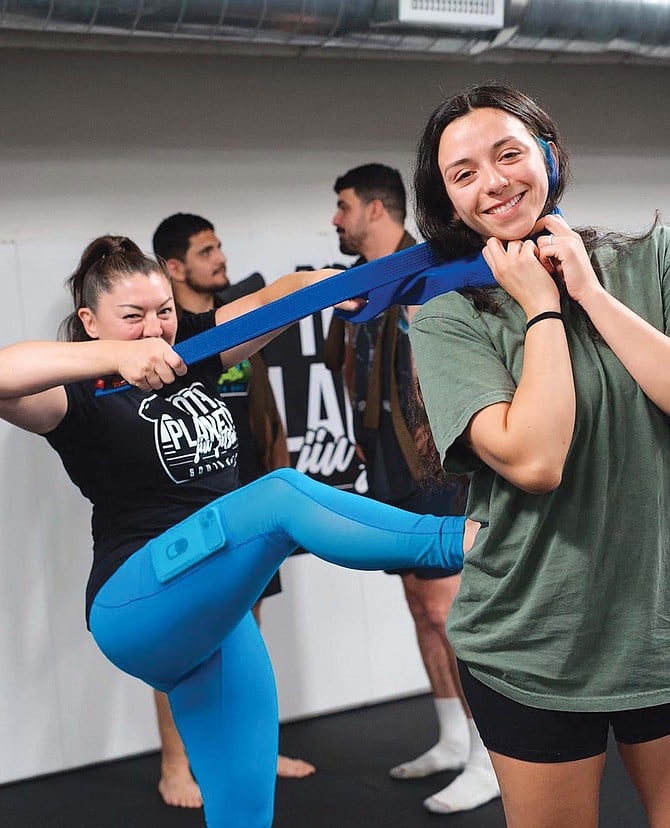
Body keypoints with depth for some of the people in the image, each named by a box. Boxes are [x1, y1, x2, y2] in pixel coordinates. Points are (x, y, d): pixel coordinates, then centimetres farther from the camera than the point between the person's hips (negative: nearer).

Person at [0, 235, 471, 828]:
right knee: (284, 495, -27)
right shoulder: (83, 396, -6)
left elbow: (276, 297, 0)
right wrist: (118, 355, -40)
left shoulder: (193, 356, 11)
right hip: (136, 611, -7)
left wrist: (333, 282, -23)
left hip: (216, 612, 7)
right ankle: (462, 540, -26)